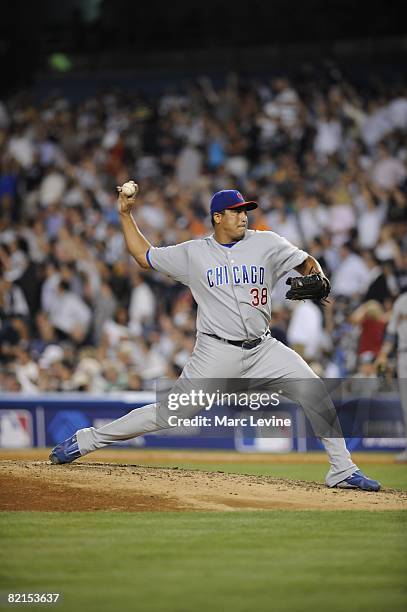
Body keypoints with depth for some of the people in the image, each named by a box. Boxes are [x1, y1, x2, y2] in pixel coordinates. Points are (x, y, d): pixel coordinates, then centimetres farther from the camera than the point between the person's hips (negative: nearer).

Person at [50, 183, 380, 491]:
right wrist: (126, 215, 12)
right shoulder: (193, 253, 4)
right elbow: (144, 256, 16)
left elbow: (306, 263, 7)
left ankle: (343, 471, 0)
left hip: (263, 349, 2)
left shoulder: (266, 243, 5)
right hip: (217, 354, -2)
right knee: (171, 413, -6)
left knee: (317, 395, -11)